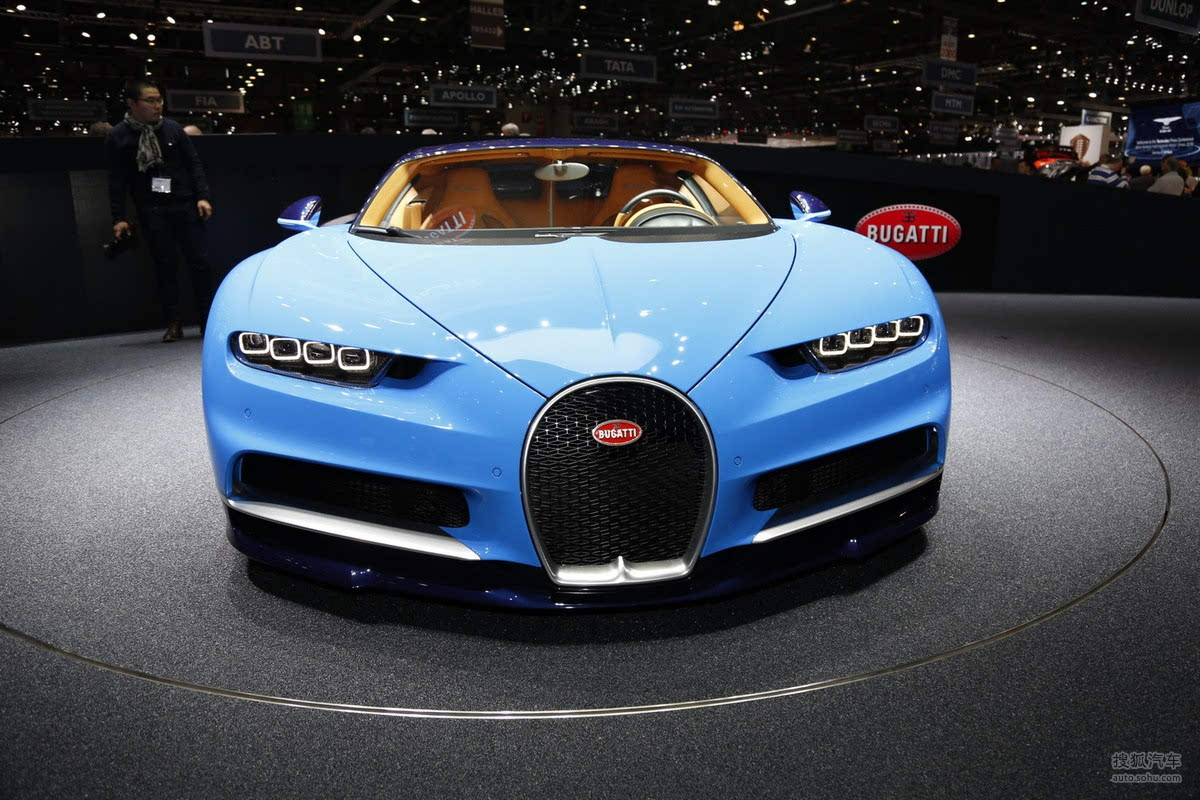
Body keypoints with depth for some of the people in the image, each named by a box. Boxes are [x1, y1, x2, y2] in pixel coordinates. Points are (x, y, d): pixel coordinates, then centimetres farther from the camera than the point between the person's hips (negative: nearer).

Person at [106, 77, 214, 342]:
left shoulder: (172, 128, 6)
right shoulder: (117, 137, 2)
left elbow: (194, 164, 9)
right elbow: (117, 180, 3)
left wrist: (202, 197, -1)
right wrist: (118, 218, -1)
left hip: (185, 204, 1)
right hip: (152, 210, -1)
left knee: (199, 262, -1)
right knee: (164, 266, 0)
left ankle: (208, 321, 8)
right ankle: (174, 324, 7)